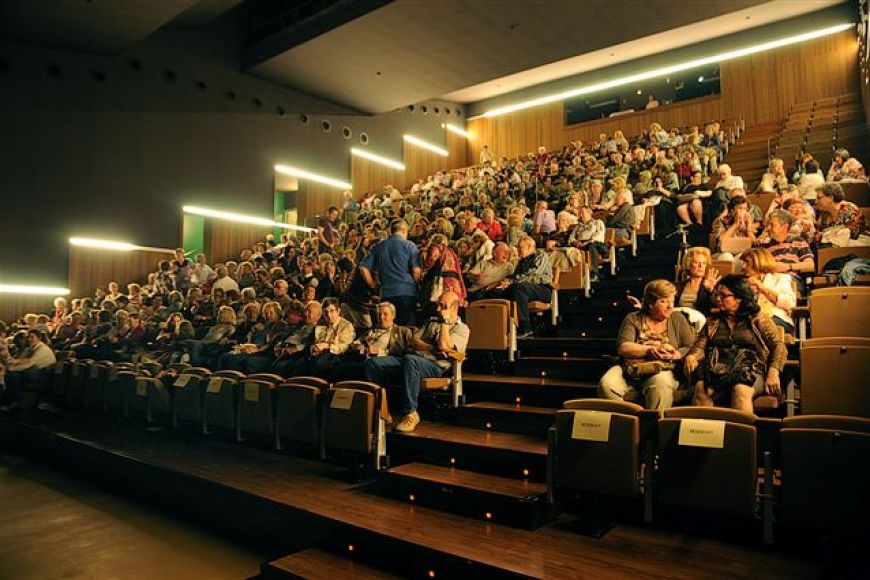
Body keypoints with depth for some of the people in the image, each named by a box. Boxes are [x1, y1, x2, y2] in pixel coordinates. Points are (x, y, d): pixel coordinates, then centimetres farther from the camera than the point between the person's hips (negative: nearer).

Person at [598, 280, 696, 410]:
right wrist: (651, 350, -13)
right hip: (630, 370, 0)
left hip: (661, 370, 0)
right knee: (606, 385, -27)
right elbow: (622, 348, -3)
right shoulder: (632, 319, 10)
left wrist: (675, 354, -11)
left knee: (661, 385, -36)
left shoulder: (678, 320, 15)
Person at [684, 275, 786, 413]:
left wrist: (773, 373, -9)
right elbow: (700, 346, 15)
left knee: (741, 390, -38)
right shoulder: (712, 322, 26)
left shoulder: (759, 319, 17)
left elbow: (779, 346, 8)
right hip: (717, 371, 2)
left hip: (750, 371, -2)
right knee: (701, 387, -33)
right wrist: (690, 357, -9)